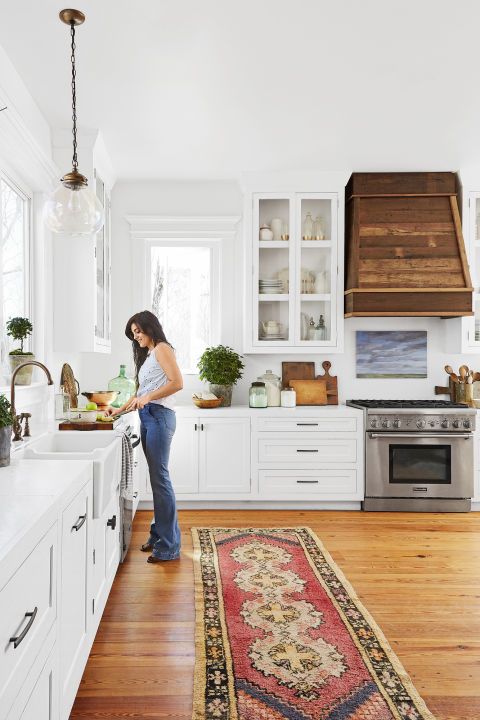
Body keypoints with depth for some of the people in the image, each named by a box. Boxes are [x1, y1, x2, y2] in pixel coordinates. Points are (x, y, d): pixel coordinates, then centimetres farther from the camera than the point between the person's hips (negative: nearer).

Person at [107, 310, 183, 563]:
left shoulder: (161, 348, -2)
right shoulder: (147, 355, 23)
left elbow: (177, 382, -14)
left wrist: (149, 397, -18)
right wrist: (120, 410, 17)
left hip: (159, 416, -8)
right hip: (147, 418, 8)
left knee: (160, 477, -8)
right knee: (156, 477, 10)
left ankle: (169, 545, -2)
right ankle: (159, 534, 19)